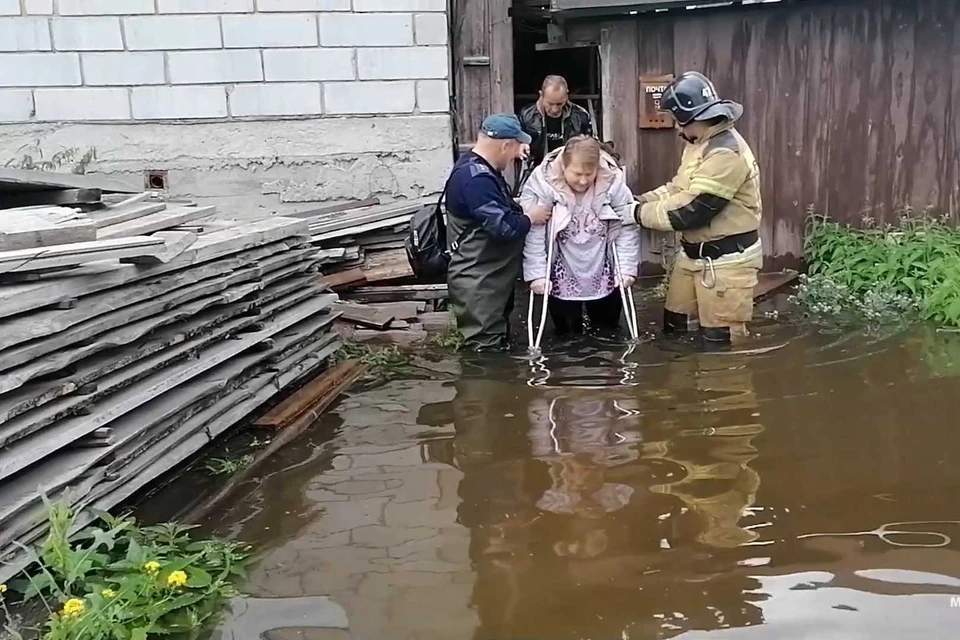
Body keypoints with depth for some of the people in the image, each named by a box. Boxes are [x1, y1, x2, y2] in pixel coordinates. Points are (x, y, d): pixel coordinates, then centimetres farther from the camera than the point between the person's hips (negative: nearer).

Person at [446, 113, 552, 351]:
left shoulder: (479, 169, 9)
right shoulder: (475, 179, -24)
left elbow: (499, 212, 26)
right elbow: (504, 227, -27)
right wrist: (530, 218, -10)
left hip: (492, 280, 11)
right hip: (477, 285, -11)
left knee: (497, 347, 22)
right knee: (486, 351, -3)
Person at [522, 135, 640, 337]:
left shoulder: (613, 180, -14)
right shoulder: (542, 182, -21)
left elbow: (628, 227, -9)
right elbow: (533, 233, -20)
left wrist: (627, 268, -12)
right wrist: (537, 273, -22)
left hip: (604, 274, 2)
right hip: (562, 275, -2)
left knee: (608, 329, 17)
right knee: (567, 334, 9)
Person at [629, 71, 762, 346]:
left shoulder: (726, 154, -26)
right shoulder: (700, 143, 8)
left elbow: (690, 211, -27)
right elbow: (679, 188, 15)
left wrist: (641, 213, -17)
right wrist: (642, 201, -2)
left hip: (726, 260, -10)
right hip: (694, 254, 10)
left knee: (720, 340, 1)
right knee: (675, 325, 19)